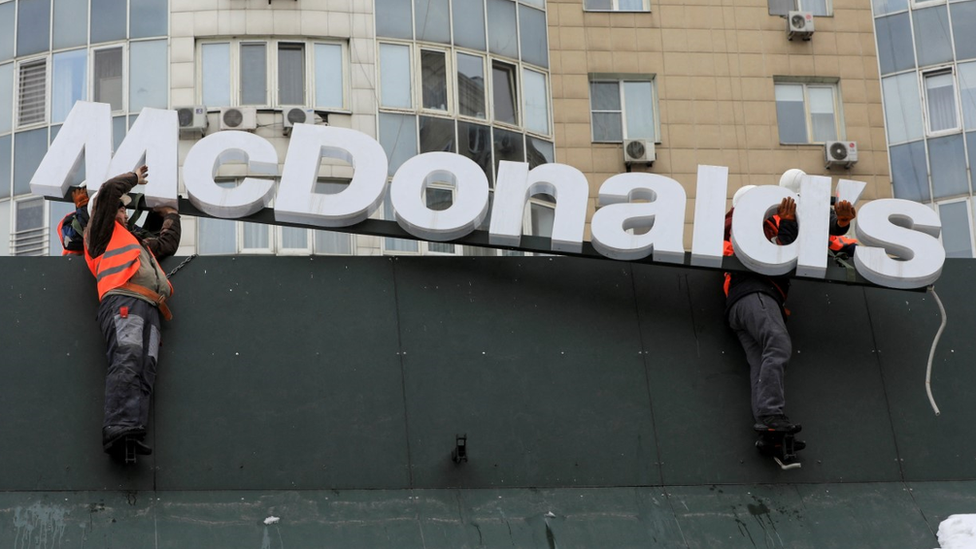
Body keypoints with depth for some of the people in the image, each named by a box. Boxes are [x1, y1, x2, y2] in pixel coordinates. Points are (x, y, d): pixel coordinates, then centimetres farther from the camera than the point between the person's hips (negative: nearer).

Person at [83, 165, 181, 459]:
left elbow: (168, 243, 52)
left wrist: (170, 215, 58)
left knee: (144, 371, -14)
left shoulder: (138, 241, 42)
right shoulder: (102, 234, 22)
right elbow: (109, 191, 12)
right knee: (127, 362, -27)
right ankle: (118, 429, -43)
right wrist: (134, 177, 27)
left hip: (149, 308, 7)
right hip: (122, 301, -7)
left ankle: (133, 433, -30)